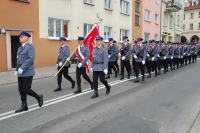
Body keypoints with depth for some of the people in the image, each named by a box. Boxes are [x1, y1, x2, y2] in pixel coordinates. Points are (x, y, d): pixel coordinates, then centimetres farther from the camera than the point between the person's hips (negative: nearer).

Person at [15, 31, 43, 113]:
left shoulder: (30, 47, -10)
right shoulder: (20, 48, 15)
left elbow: (31, 59, -20)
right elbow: (18, 60, 18)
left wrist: (22, 68, -22)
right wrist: (17, 70, 9)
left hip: (28, 73, -8)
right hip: (21, 73, 8)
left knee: (26, 90, -6)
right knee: (21, 90, 9)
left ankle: (38, 97, 18)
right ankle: (24, 106, 20)